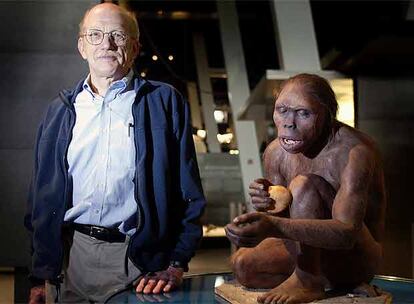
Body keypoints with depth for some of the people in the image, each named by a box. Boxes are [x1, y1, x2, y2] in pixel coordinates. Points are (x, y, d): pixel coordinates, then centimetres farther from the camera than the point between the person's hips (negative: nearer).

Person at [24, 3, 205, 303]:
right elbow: (43, 195, 10)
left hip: (141, 261, -2)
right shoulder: (60, 110, 9)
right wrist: (39, 277, 7)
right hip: (72, 254, 3)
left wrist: (176, 265, -8)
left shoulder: (166, 102, 0)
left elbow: (189, 193, -2)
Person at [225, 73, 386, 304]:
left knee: (303, 185, -26)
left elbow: (347, 233, -35)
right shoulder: (275, 153, -4)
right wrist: (269, 209, -23)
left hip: (358, 257, -7)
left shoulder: (354, 151, -25)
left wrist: (273, 226, -49)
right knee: (243, 264, -12)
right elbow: (286, 221, 3)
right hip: (312, 254, 8)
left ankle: (307, 282, -16)